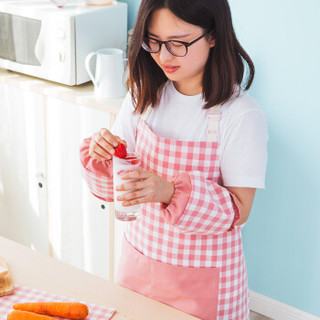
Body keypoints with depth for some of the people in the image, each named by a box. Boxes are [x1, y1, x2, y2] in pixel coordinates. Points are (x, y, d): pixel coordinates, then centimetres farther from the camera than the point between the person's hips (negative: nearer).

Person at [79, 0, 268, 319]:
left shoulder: (242, 115, -19)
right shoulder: (143, 94, -4)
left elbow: (239, 209, -18)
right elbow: (114, 182, 3)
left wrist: (171, 192, -32)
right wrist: (100, 154, -19)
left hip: (203, 273, -4)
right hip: (139, 258, 5)